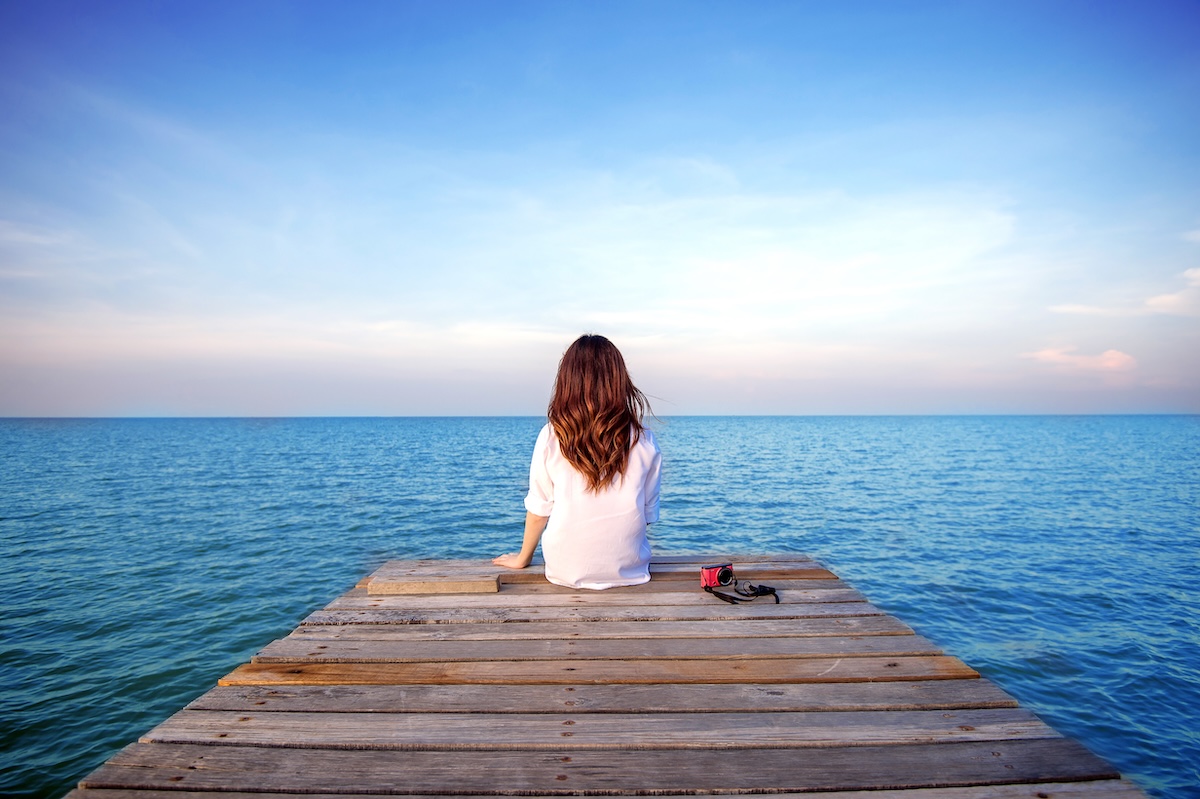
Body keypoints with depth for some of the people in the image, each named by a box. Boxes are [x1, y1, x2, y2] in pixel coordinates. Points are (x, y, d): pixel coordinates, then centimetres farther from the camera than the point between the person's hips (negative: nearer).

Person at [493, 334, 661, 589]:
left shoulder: (551, 438, -12)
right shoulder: (643, 442, -9)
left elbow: (538, 511, -3)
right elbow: (649, 513, 2)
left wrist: (523, 558, 14)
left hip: (566, 573, 0)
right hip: (629, 570, 0)